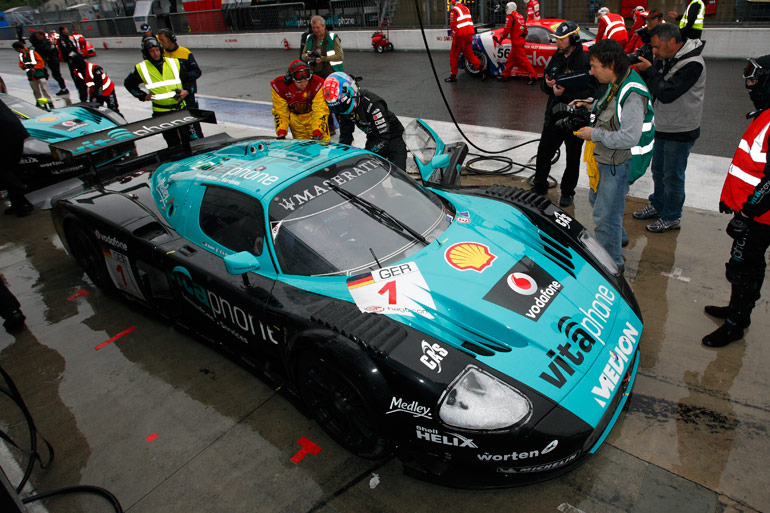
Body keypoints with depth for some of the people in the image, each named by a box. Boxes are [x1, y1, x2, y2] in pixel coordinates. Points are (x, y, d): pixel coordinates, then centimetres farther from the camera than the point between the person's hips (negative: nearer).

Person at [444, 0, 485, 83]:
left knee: (453, 55, 5)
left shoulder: (454, 11, -8)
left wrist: (454, 39, -12)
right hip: (469, 34, 7)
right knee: (469, 54, 14)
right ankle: (481, 68, 3)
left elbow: (453, 26, -13)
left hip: (460, 36, -7)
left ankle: (453, 75, 7)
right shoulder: (466, 9, 16)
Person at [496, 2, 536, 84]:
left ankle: (533, 76, -11)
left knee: (523, 59, -9)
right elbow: (525, 29, 19)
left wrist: (500, 40, -5)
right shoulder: (520, 16, 17)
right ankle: (505, 75, 26)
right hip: (521, 40, 9)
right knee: (511, 58, 17)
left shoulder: (510, 17, -10)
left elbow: (506, 30, -15)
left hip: (516, 42, -9)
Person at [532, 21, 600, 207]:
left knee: (573, 159, 10)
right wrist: (548, 84, -7)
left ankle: (567, 192, 24)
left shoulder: (585, 61, -13)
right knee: (543, 153, 9)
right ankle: (539, 187, 26)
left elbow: (592, 92, -19)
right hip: (554, 115, 5)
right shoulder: (556, 58, 8)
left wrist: (566, 92, -27)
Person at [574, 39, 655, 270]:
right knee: (597, 199, 28)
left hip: (619, 164, -11)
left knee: (605, 215, -2)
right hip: (605, 159, 11)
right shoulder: (616, 84, 3)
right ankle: (619, 236, 51)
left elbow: (629, 138, -32)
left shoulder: (632, 95, -27)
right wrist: (591, 105, 5)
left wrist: (595, 134, -23)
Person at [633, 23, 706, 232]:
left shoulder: (692, 64, -23)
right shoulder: (665, 59, 3)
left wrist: (649, 70, -22)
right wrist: (642, 68, -11)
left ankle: (671, 217, 18)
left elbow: (666, 93, -29)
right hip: (663, 127, 8)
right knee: (658, 170, 21)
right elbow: (653, 87, 6)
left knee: (673, 176, 3)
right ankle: (657, 205, 39)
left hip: (680, 131, -8)